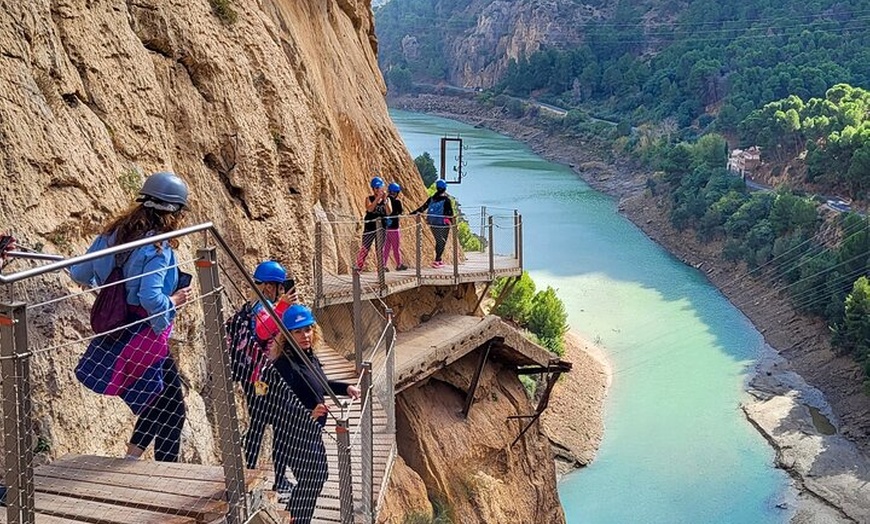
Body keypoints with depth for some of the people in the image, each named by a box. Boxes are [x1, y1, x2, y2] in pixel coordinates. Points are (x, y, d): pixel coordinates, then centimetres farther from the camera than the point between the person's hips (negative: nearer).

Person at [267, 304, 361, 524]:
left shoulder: (308, 355, 2)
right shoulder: (285, 364, -26)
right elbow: (281, 408, -31)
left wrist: (346, 387, 14)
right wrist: (309, 415, -43)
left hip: (312, 432, 10)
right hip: (296, 435, -10)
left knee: (319, 474, 24)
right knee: (306, 483, -2)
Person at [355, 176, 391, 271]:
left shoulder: (386, 199, 4)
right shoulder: (369, 198, 0)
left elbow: (389, 212, -11)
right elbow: (369, 209, -20)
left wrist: (384, 200, -20)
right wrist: (378, 198, -25)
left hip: (381, 227, 2)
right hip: (369, 227, -1)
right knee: (365, 248, -2)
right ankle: (358, 268, 5)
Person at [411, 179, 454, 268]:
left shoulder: (431, 199, 2)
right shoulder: (446, 200, -10)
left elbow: (422, 208, 4)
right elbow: (450, 214, -10)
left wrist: (412, 213, 12)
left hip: (432, 225, 5)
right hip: (443, 225, -5)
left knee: (438, 241, 20)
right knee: (442, 243, 4)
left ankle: (439, 260, 27)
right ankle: (436, 261, -6)